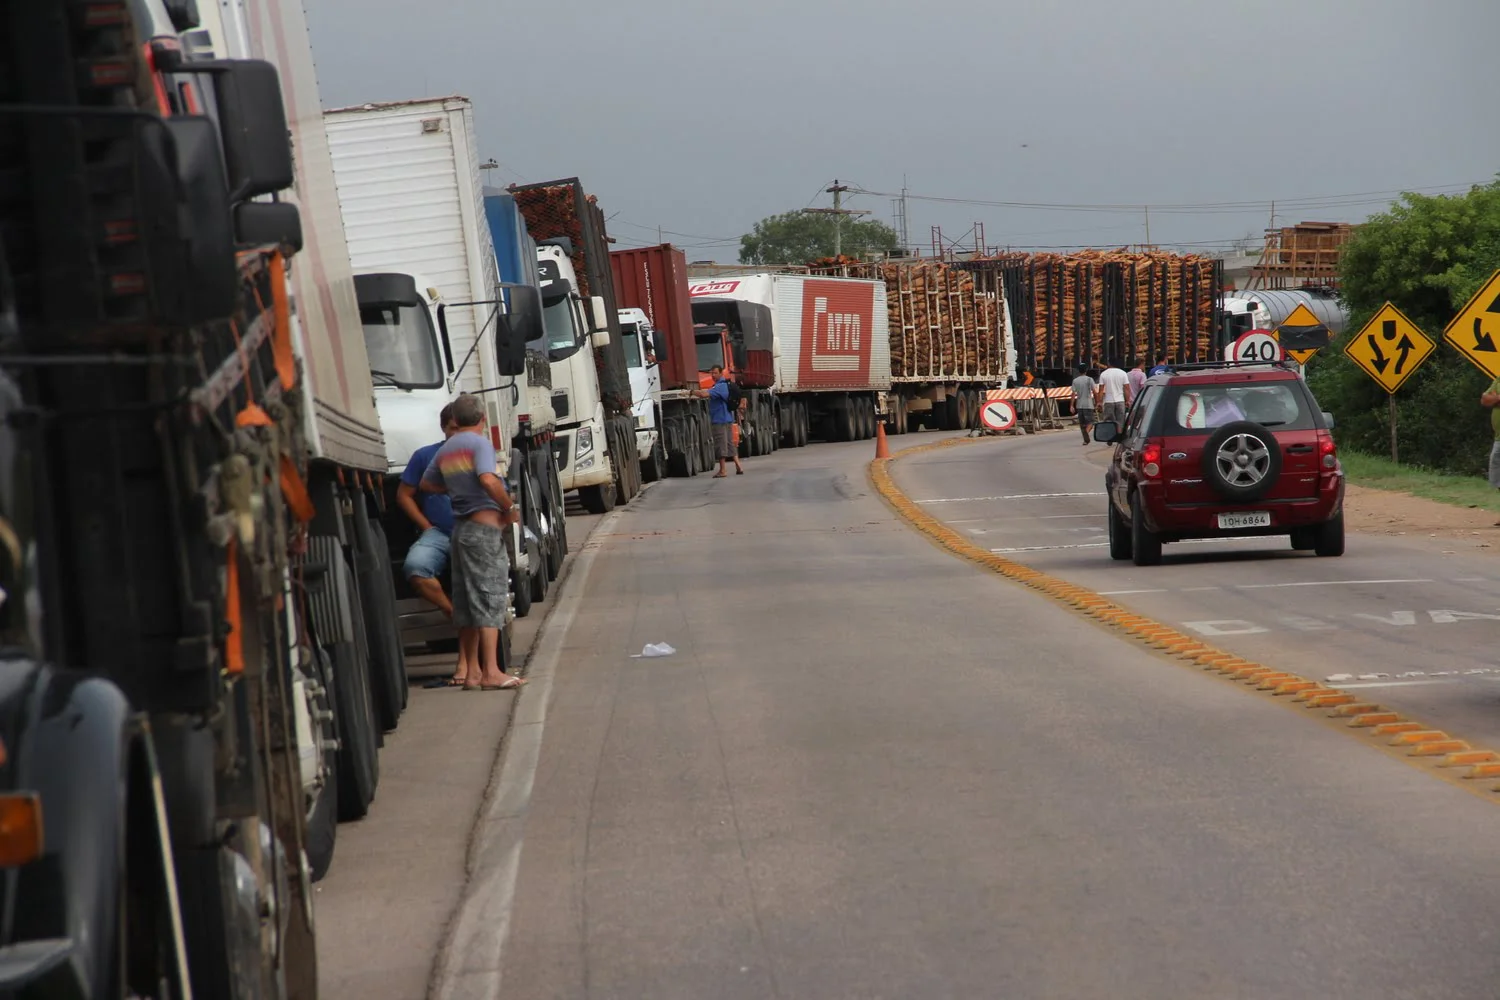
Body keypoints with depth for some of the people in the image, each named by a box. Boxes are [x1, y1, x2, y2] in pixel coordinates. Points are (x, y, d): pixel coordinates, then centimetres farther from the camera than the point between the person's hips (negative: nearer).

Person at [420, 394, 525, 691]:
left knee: (467, 603, 10)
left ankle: (471, 672, 12)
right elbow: (488, 480, -24)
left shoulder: (444, 451, 13)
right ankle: (491, 672, -13)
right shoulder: (479, 443, -9)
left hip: (460, 527, 8)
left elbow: (426, 484, 25)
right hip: (485, 525, -7)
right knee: (489, 597, -8)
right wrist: (510, 507, -12)